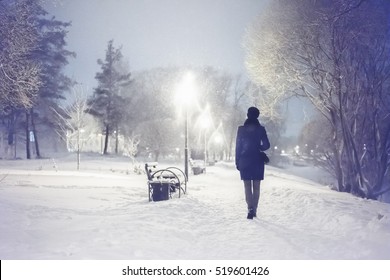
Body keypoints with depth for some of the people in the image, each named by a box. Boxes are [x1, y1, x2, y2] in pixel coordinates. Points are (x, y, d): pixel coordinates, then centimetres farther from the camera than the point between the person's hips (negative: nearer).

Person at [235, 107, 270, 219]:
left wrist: (237, 161, 4)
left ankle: (250, 208, -14)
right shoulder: (261, 129, -2)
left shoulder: (241, 129, -3)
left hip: (245, 160, -1)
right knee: (256, 186, 10)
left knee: (247, 186, 2)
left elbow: (238, 146, -2)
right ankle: (254, 210, 12)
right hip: (257, 161, 1)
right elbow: (266, 145, -3)